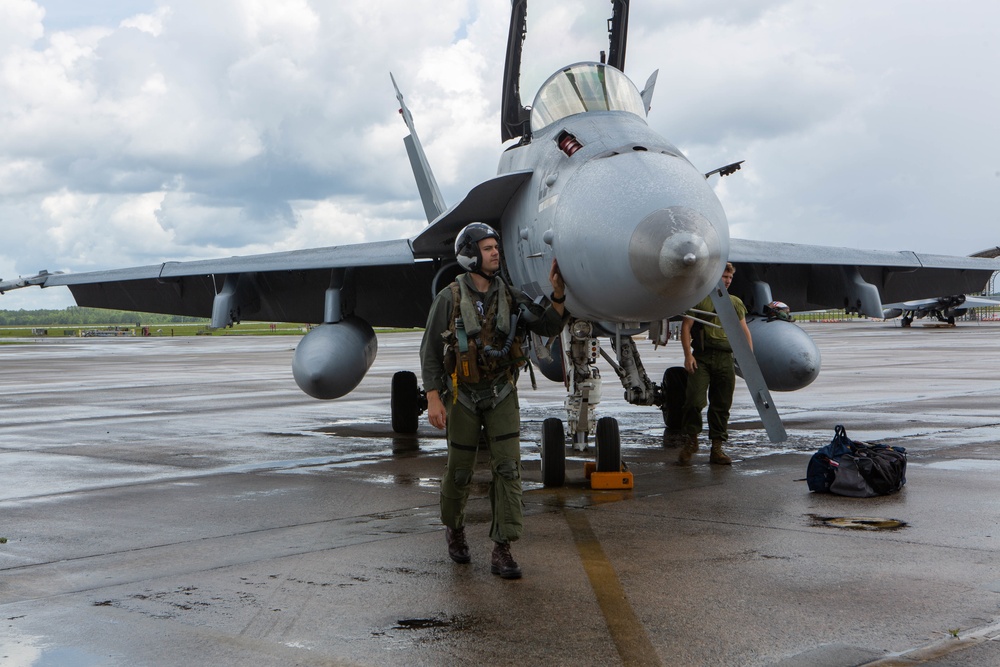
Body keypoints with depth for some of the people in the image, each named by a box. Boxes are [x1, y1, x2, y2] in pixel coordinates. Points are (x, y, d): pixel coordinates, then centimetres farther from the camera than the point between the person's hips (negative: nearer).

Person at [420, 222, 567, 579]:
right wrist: (433, 399, -14)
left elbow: (549, 327, -2)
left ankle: (502, 551, -6)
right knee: (460, 471, 8)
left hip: (502, 394, 2)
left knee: (507, 466, -9)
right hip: (462, 396, -2)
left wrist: (558, 294, -17)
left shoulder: (510, 296, 0)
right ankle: (454, 528, 37)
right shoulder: (449, 298, -10)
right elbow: (430, 351, -8)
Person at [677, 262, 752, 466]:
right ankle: (689, 442, 2)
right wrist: (688, 355, -11)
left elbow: (744, 332, 16)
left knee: (722, 405, 4)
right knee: (695, 401, -13)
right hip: (702, 357, -4)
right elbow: (686, 327, 0)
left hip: (725, 358, 4)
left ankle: (717, 448, 9)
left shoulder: (735, 303, 17)